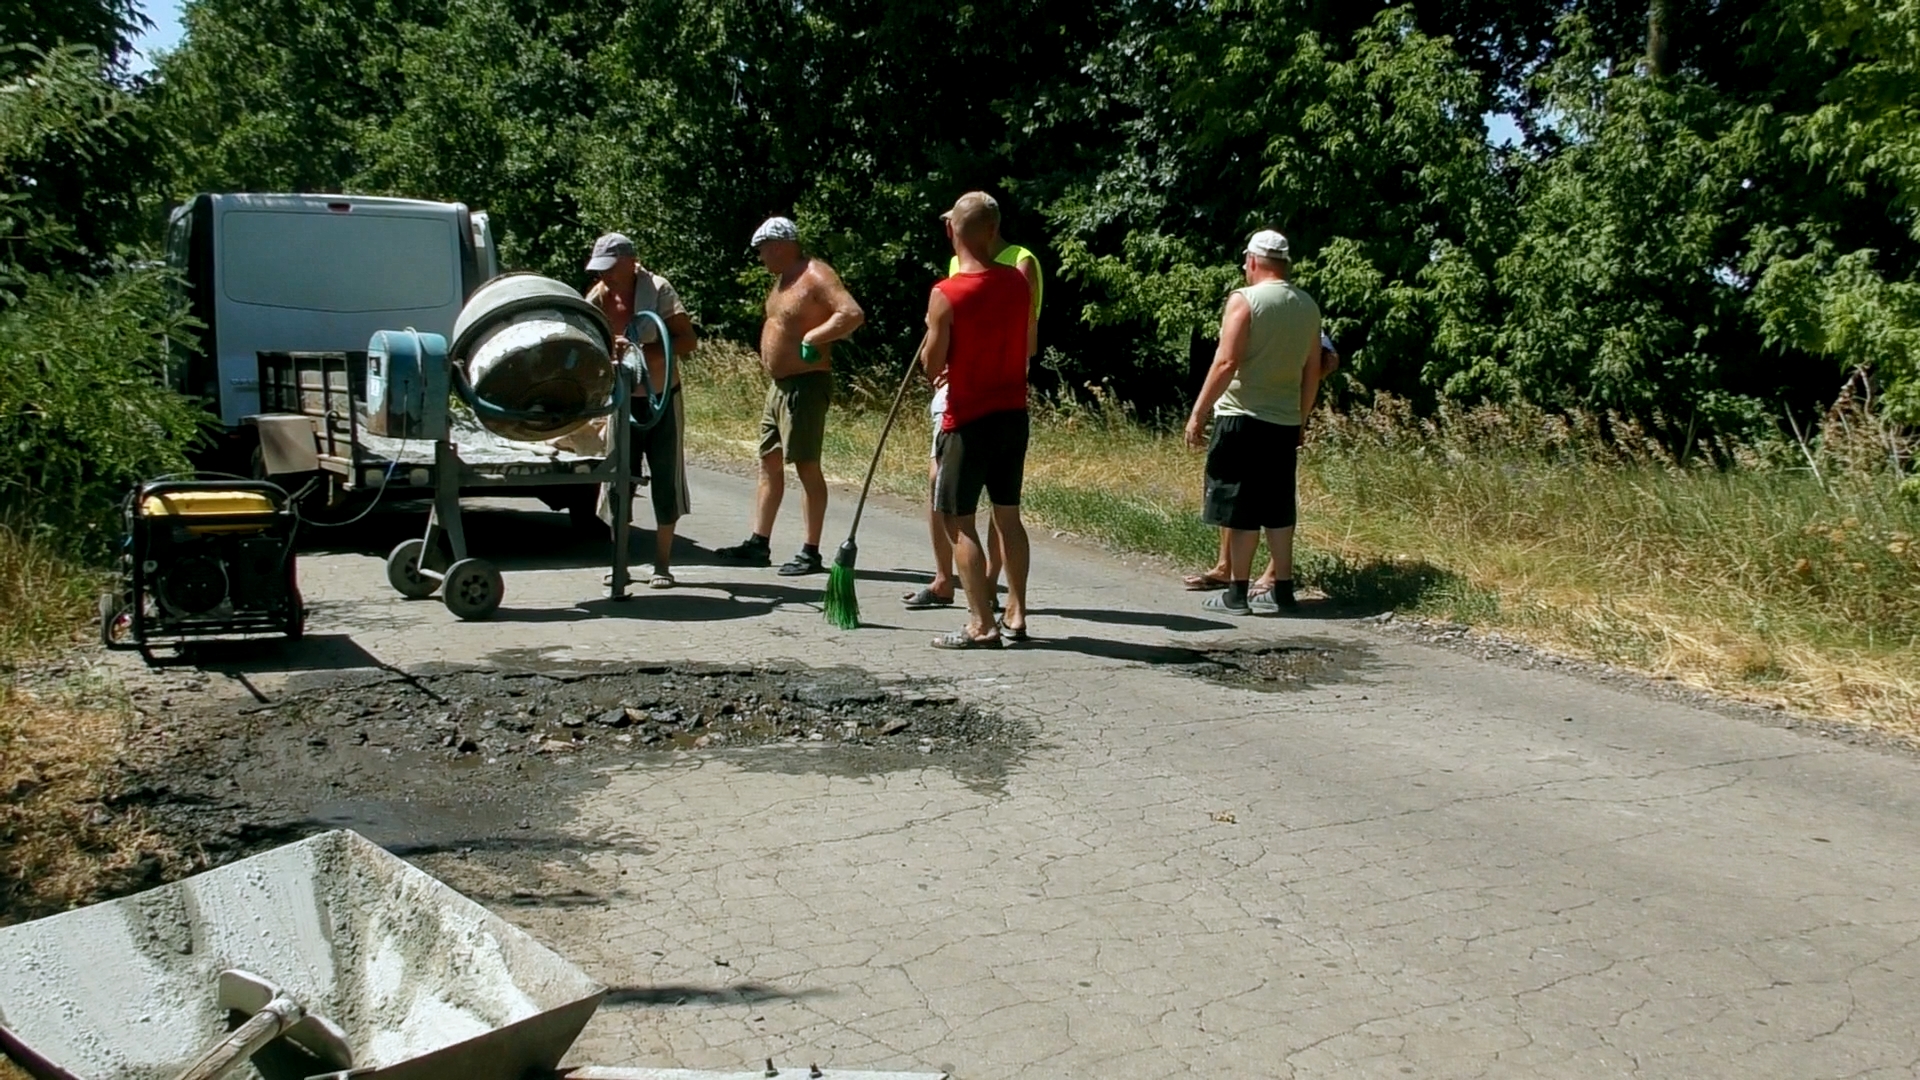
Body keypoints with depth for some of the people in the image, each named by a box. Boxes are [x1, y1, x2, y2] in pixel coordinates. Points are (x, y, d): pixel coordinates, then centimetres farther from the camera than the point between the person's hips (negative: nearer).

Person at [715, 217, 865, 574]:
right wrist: (769, 357, 14)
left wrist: (814, 337, -26)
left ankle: (811, 553, 1)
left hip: (806, 385, -10)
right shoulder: (784, 278, 15)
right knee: (770, 462, 12)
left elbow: (853, 314, -26)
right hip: (779, 384, 10)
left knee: (806, 465, -5)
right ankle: (759, 544, 19)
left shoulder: (815, 275, -14)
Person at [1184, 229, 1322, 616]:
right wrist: (1301, 419, 23)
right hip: (1285, 422, 6)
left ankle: (1236, 594, 2)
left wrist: (1198, 414, -12)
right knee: (1277, 509, 13)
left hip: (1243, 418, -6)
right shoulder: (1308, 305, 10)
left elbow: (1226, 363, -16)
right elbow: (1313, 370, 13)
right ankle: (1282, 588, 17)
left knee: (1240, 509, -1)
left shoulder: (1245, 300, -10)